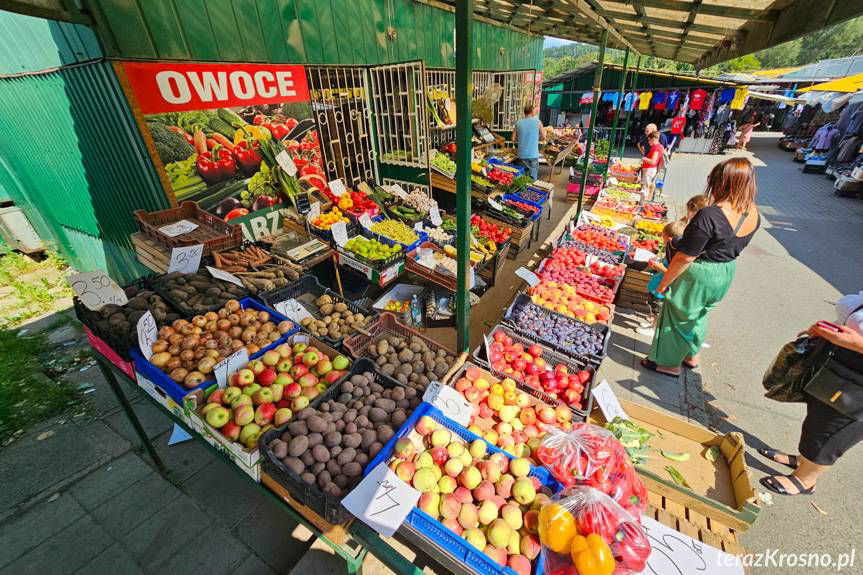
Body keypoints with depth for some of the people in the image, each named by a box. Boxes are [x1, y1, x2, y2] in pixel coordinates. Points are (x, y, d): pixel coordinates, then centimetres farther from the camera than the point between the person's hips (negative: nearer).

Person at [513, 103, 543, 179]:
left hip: (522, 155, 2)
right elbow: (542, 137, 3)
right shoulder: (537, 122, -4)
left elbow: (513, 139, 5)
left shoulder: (518, 123, 1)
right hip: (533, 155, -2)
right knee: (533, 178, 5)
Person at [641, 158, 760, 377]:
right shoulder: (754, 215, -3)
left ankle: (669, 363, 29)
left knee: (679, 317, 12)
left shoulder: (709, 216, -29)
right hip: (726, 274, 8)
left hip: (698, 275, -8)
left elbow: (685, 257, -26)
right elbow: (737, 249, 10)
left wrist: (664, 282, -14)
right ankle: (691, 356, 46)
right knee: (699, 315, 27)